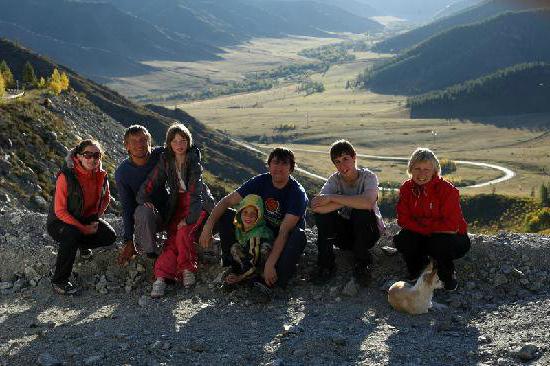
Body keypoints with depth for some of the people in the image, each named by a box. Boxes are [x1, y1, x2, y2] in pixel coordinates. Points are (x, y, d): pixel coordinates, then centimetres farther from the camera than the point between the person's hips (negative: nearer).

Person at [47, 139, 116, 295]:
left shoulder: (100, 175, -8)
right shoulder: (66, 176, -24)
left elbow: (105, 198, 12)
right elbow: (60, 211, -22)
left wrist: (95, 218, -3)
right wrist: (83, 229, -24)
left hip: (86, 219, 5)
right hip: (59, 222, -5)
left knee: (110, 236, -16)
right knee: (71, 235, -37)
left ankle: (81, 244, 16)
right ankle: (59, 281, -21)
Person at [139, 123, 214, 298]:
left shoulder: (194, 159, -13)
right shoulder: (165, 160, 1)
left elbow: (196, 190, -21)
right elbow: (151, 182, 3)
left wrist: (189, 218, -29)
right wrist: (144, 199, -17)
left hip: (198, 205, -3)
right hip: (176, 204, 3)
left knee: (184, 233, -29)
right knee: (173, 239, -19)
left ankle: (187, 269, -14)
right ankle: (161, 277, -31)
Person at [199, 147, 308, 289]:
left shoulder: (297, 193, -22)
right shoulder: (260, 182, -10)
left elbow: (284, 232, -31)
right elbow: (227, 201, -11)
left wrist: (270, 264, -39)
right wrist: (208, 226, -26)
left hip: (286, 240, -4)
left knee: (299, 235, -38)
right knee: (225, 216, -12)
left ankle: (276, 282, -28)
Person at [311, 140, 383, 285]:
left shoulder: (368, 176, -16)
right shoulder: (335, 179, -9)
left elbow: (367, 202, -40)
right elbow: (316, 206, -27)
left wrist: (332, 198, -35)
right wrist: (350, 201, -30)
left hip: (369, 231, -2)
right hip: (345, 233, 2)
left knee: (362, 212, -34)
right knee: (322, 212, -23)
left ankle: (362, 264, -12)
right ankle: (325, 265, -12)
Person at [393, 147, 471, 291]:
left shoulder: (447, 190, -20)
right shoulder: (406, 188, -6)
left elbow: (451, 225, -26)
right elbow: (403, 220, -10)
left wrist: (421, 223, -22)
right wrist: (427, 229, -23)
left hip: (450, 237, -4)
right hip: (422, 237, 4)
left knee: (440, 243, -37)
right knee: (401, 240, -24)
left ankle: (448, 275, -3)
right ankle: (418, 267, 9)